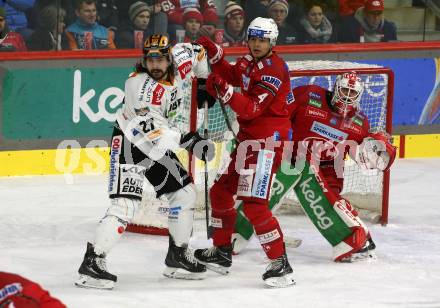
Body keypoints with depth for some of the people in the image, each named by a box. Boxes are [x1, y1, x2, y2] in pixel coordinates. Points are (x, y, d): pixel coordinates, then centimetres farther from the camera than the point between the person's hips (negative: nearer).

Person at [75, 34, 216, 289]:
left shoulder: (180, 61, -8)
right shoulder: (140, 84, -28)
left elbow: (193, 51, 16)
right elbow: (150, 127, -35)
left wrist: (203, 83, 15)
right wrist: (186, 140, -41)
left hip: (159, 144, 8)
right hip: (130, 142, -8)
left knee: (185, 193, 11)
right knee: (126, 204, -20)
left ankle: (178, 256, 23)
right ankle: (92, 262, -19)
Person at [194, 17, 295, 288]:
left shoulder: (274, 70, -19)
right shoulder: (250, 62, 9)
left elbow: (251, 109, -25)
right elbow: (232, 75, 27)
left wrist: (225, 90, -34)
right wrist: (213, 52, 13)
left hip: (267, 141, -10)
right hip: (249, 138, 10)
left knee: (254, 204, -18)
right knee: (221, 191, 18)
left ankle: (281, 264, -17)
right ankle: (222, 253, 32)